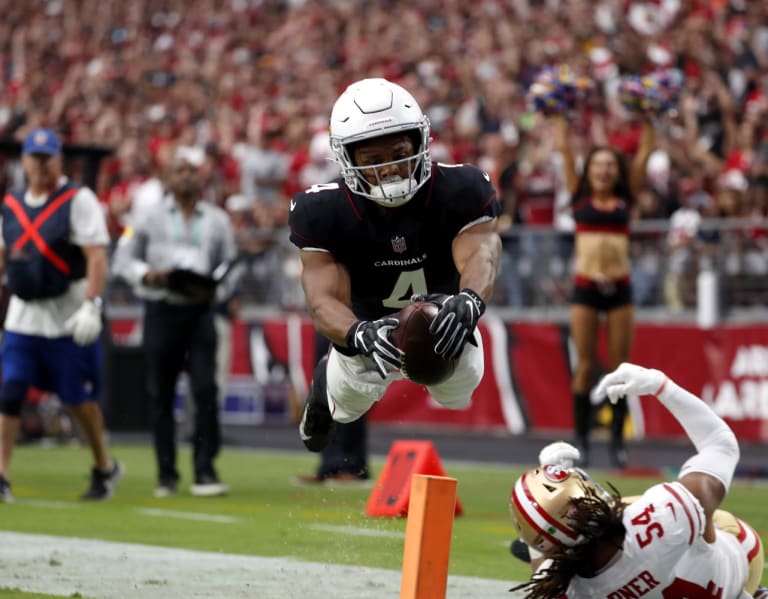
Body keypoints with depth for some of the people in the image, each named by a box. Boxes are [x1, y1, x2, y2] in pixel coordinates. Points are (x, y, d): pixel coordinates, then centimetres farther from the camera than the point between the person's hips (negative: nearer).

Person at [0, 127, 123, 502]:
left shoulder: (78, 200, -7)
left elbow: (97, 257, -14)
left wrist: (91, 306, -23)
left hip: (68, 318, -5)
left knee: (78, 397, 2)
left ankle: (105, 467, 23)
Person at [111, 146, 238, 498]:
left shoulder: (217, 221, 10)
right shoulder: (150, 219, 5)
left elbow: (230, 267, 13)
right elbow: (123, 259, 7)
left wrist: (216, 289, -7)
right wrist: (146, 274, -12)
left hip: (200, 311, 0)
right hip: (160, 311, 0)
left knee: (205, 390, -10)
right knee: (160, 394, 3)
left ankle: (205, 471, -6)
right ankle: (166, 474, 13)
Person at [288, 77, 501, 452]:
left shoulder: (460, 191, -30)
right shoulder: (324, 212, -30)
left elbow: (480, 255, -47)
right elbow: (324, 301, -37)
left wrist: (468, 301, -72)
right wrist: (362, 335, -61)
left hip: (446, 327, 1)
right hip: (369, 325, -1)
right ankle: (325, 382, 43)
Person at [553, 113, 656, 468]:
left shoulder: (625, 199, 9)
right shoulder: (579, 197, 7)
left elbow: (645, 152, 7)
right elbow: (563, 148, 5)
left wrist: (647, 118, 7)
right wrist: (562, 115, 8)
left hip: (619, 288, 1)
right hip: (585, 287, -1)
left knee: (620, 365, 2)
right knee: (585, 365, 2)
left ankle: (618, 439, 8)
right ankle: (581, 438, 7)